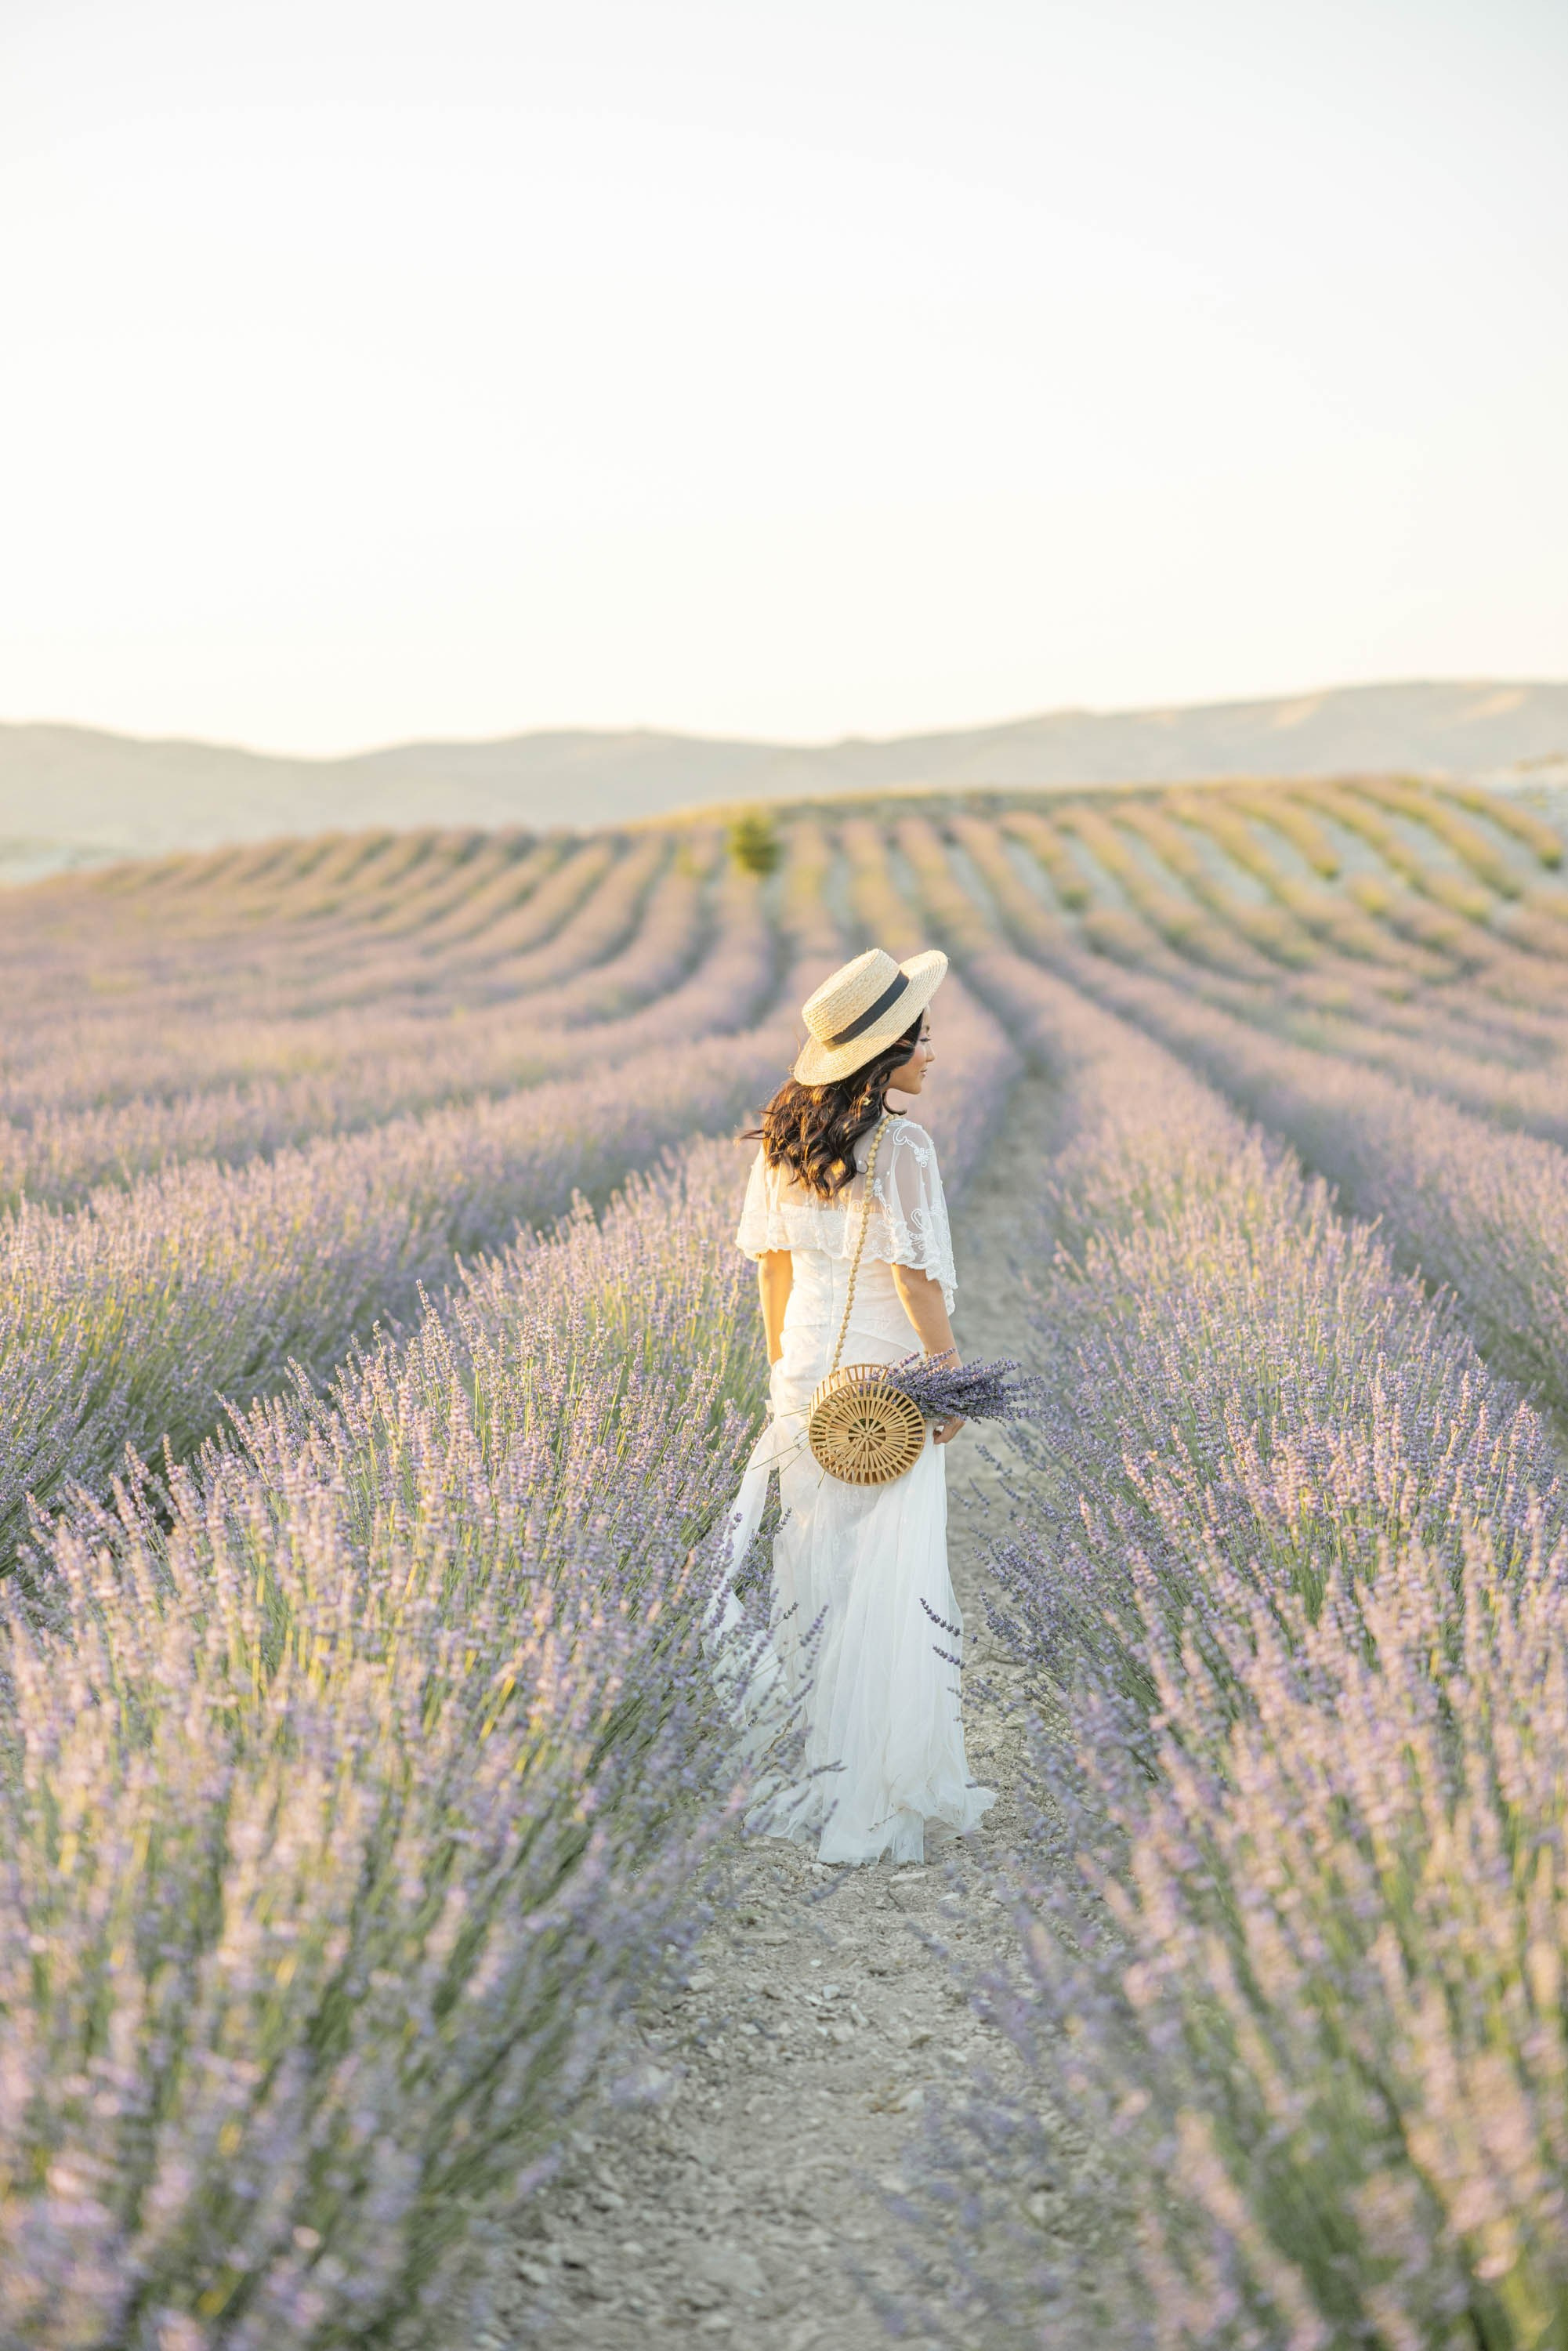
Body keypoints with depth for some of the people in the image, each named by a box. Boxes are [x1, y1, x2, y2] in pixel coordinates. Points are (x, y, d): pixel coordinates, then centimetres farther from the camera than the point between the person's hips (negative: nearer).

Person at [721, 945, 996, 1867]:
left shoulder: (785, 1137, 6)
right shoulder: (901, 1147, -17)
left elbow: (772, 1262, 11)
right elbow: (917, 1277, -18)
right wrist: (953, 1377, -9)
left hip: (807, 1372, 7)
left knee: (807, 1563, 14)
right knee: (885, 1579, 0)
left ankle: (793, 1772, 24)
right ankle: (873, 1798, 7)